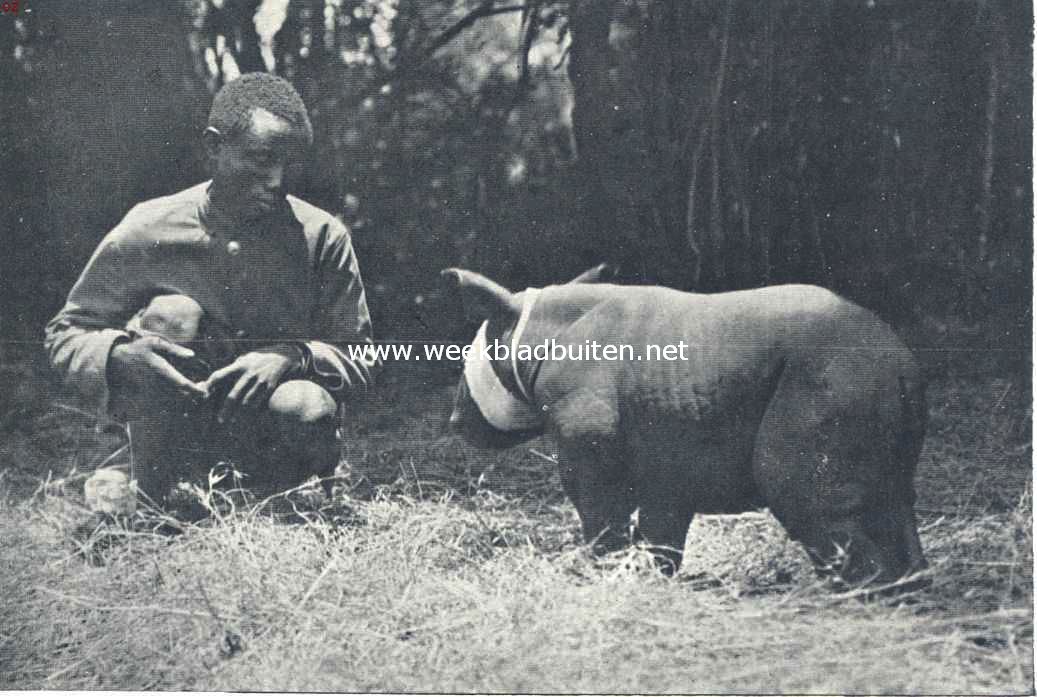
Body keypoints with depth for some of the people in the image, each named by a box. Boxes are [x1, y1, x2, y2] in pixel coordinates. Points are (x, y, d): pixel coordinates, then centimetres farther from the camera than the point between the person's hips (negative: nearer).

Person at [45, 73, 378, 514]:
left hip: (272, 430, 0)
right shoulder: (146, 230, -10)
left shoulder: (323, 236, -8)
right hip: (179, 428, 1)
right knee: (171, 315, -26)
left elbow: (360, 358, -5)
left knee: (305, 407, -34)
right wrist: (117, 356, -26)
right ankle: (153, 510, -14)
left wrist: (293, 356, -27)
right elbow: (64, 333, -2)